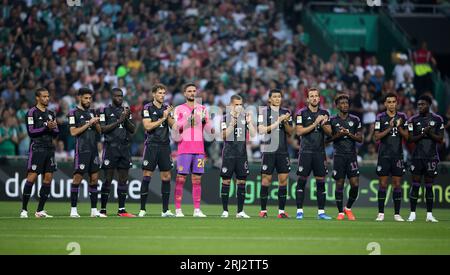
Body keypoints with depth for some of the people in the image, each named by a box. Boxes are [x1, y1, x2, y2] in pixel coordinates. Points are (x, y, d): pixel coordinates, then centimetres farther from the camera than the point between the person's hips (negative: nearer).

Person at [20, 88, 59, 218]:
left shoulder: (50, 113, 17)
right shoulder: (32, 112, -4)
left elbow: (56, 133, 16)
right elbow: (31, 132, -11)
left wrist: (53, 128, -6)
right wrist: (46, 127, -17)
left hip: (49, 149, 7)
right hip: (37, 149, -7)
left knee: (48, 178, 3)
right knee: (32, 177, -9)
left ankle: (40, 211, 8)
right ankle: (24, 210, -4)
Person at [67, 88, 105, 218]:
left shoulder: (92, 112, 16)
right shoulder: (74, 113, -3)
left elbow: (99, 131, 17)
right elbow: (73, 132, -11)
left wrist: (96, 123, -4)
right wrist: (88, 124, -14)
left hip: (93, 150, 6)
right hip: (82, 150, -6)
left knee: (94, 178, 5)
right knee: (78, 178, -6)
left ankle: (94, 210, 8)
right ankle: (73, 209, -2)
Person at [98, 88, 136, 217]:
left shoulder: (126, 110, 15)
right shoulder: (105, 111, 0)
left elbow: (133, 130, 10)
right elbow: (103, 129, -9)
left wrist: (127, 119, -7)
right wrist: (119, 121, -13)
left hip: (125, 148, 5)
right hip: (111, 147, -5)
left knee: (123, 179, 2)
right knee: (108, 179, -5)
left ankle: (121, 210, 4)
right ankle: (103, 209, -1)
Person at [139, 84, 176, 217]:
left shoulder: (166, 108, 13)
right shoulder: (147, 108, -2)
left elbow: (173, 125, 7)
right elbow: (148, 126, -12)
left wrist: (168, 116, -10)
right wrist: (162, 118, -14)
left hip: (164, 146, 5)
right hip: (152, 145, -5)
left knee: (166, 177, 2)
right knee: (147, 176, -5)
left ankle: (165, 210, 7)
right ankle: (142, 209, 0)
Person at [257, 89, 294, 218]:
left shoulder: (286, 112, 12)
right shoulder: (263, 111, 0)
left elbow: (291, 133, 10)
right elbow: (261, 130, -11)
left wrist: (286, 122, -9)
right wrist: (278, 121, -15)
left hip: (283, 151, 4)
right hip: (268, 150, -4)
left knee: (283, 179, 0)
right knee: (266, 179, -1)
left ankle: (281, 210, 3)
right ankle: (263, 210, 7)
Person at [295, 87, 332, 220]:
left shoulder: (324, 113, 11)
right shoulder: (302, 113, 0)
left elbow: (329, 132, 8)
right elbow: (299, 131, -9)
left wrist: (323, 124, -12)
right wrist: (314, 124, -15)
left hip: (320, 152, 3)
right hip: (306, 151, -3)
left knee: (321, 181, 3)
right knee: (302, 180, -4)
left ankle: (321, 212, 6)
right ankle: (299, 211, 1)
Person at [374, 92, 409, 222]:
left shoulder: (402, 117, 7)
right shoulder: (380, 117, 0)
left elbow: (406, 137, 6)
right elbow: (376, 137, -5)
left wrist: (399, 127, -11)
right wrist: (389, 128, -16)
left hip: (398, 155, 2)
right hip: (384, 155, -2)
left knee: (397, 184, 2)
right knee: (383, 183, -2)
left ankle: (397, 214, 5)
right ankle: (381, 213, 3)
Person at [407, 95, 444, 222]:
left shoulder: (437, 120, 4)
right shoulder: (413, 120, 4)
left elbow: (440, 139, 2)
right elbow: (411, 139, -1)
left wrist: (430, 133, -14)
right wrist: (422, 134, -16)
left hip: (431, 157, 0)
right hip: (417, 157, 0)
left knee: (429, 186, 3)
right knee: (415, 185, -2)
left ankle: (429, 214, 7)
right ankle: (412, 214, 2)